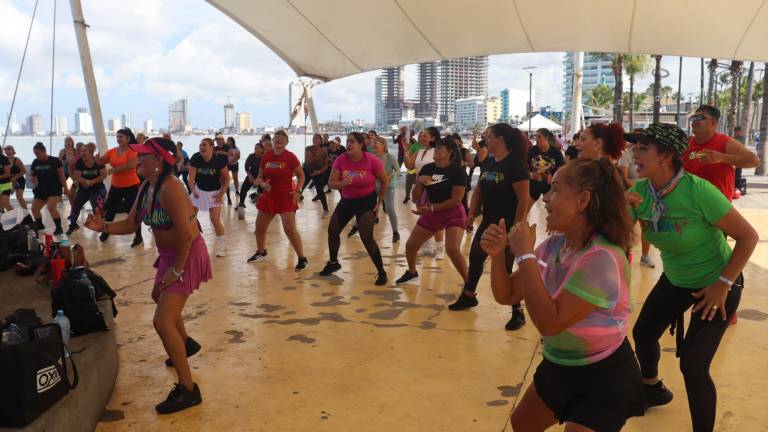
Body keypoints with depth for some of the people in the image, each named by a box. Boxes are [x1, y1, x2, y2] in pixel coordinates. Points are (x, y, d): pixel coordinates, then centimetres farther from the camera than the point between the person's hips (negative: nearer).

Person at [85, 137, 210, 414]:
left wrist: (177, 270, -22)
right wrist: (102, 226, -10)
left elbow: (186, 233, -30)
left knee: (163, 321, -16)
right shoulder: (147, 187, 4)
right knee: (160, 297, 33)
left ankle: (188, 390, -7)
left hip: (187, 256, -11)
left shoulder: (170, 188, -26)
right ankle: (186, 343, 57)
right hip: (169, 254, 11)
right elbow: (131, 225, 8)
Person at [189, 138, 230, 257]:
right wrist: (193, 190, -29)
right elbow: (191, 177, -15)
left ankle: (222, 245, 8)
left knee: (215, 220, -10)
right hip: (199, 190, 3)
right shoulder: (195, 158, -16)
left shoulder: (219, 160, -20)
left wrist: (221, 193, -13)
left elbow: (226, 178, -9)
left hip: (214, 192, -3)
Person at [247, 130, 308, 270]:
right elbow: (260, 177, 8)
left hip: (286, 197, -5)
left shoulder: (291, 157, -10)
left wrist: (297, 191, -14)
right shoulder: (266, 157, 2)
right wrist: (262, 184, -13)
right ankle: (261, 253, 38)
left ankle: (302, 259, -2)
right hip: (269, 196, 5)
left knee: (290, 229, -15)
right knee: (259, 227, 13)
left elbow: (301, 175, -2)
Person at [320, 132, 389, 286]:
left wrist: (379, 203, -8)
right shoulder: (341, 160, -12)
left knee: (366, 237, -14)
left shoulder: (371, 160, -20)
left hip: (367, 201, -5)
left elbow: (385, 182, -9)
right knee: (332, 231, 10)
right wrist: (342, 184, -33)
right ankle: (333, 263, 34)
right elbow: (331, 183, -11)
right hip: (346, 200, 5)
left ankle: (381, 272, -1)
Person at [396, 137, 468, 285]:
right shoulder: (427, 169, -1)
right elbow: (415, 198, 1)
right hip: (431, 213, 6)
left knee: (452, 249, -26)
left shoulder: (458, 170, -16)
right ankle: (412, 273, 37)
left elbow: (456, 200, -20)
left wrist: (432, 207, -19)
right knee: (410, 245, 9)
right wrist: (419, 182, -19)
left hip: (453, 214, -6)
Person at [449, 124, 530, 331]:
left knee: (505, 268, -3)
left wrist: (516, 227, -22)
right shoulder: (488, 162, 5)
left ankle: (518, 312, 12)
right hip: (488, 222, 8)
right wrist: (471, 215, 8)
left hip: (508, 226, -8)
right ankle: (468, 296, 39)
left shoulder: (515, 164, -19)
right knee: (475, 257, 18)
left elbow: (524, 199, -21)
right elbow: (478, 190, 12)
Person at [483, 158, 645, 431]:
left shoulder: (603, 258, -29)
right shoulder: (554, 245, -5)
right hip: (557, 367, 8)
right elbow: (507, 295, 1)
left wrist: (525, 256, -30)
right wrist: (498, 255, -16)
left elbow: (549, 323, -32)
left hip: (603, 380, -8)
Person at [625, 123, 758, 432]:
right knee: (643, 334, 15)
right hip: (675, 280, 6)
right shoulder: (639, 191, -13)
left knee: (692, 364, -9)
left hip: (716, 283, -6)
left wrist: (723, 284, -21)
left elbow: (748, 236, -22)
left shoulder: (698, 191, -30)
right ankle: (652, 388, 46)